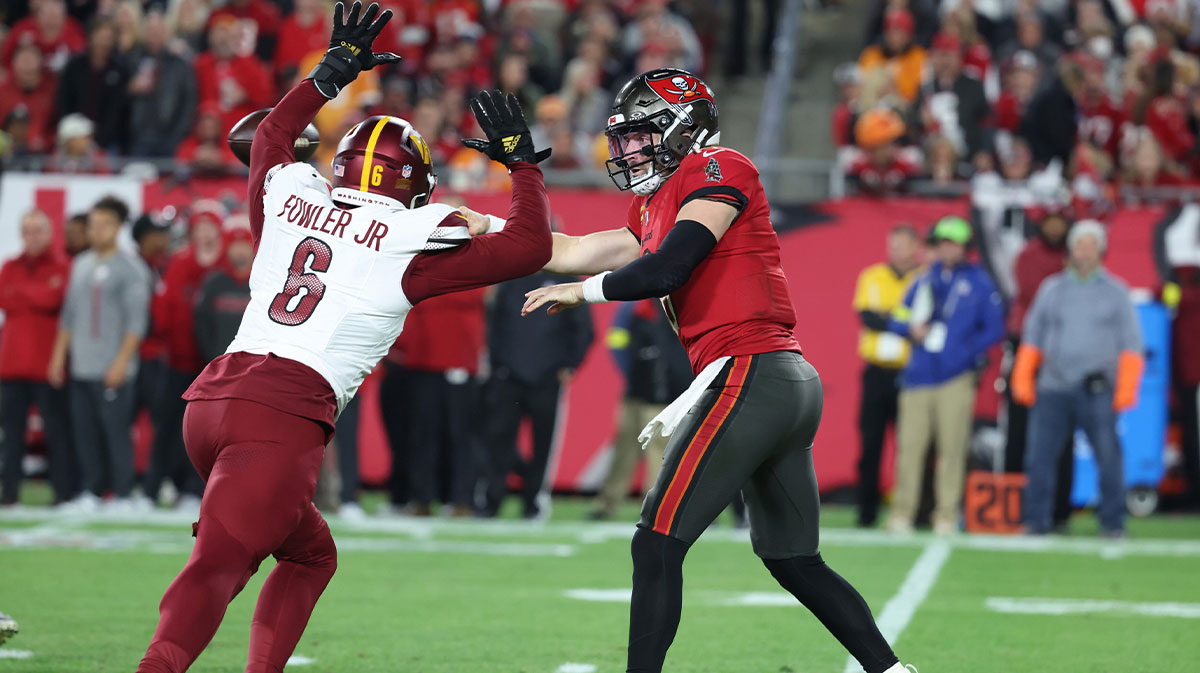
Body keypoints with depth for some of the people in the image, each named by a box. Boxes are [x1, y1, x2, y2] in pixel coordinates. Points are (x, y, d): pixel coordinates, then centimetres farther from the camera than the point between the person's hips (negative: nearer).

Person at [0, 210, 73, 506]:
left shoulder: (62, 267, 2)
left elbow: (55, 299, -13)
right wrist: (39, 294, -5)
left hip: (47, 360, -4)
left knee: (56, 428, -5)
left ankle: (64, 490, -4)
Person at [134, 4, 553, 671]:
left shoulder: (290, 198, 16)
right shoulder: (411, 240, 1)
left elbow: (271, 135, 41)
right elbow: (529, 248, 6)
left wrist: (330, 74, 44)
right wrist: (523, 162, 19)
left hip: (214, 395, 7)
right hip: (284, 416, -7)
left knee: (311, 552, 22)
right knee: (219, 566, -15)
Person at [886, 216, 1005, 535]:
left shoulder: (979, 283, 6)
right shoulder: (924, 281, 17)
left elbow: (994, 329, 4)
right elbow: (897, 319, 20)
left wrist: (967, 354, -8)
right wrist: (911, 328, -2)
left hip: (955, 379, -3)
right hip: (917, 377, 3)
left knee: (952, 448, -6)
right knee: (909, 445, -2)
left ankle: (947, 515, -1)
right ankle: (902, 513, 2)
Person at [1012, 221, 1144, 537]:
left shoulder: (1115, 292, 9)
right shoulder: (1052, 288, 15)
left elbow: (1131, 343, 5)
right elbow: (1032, 337, 15)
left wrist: (1126, 388, -5)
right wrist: (1023, 379, 4)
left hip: (1097, 391, -2)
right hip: (1053, 389, 2)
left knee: (1108, 456, -7)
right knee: (1039, 454, -3)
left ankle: (1113, 523, 0)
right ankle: (1036, 522, 3)